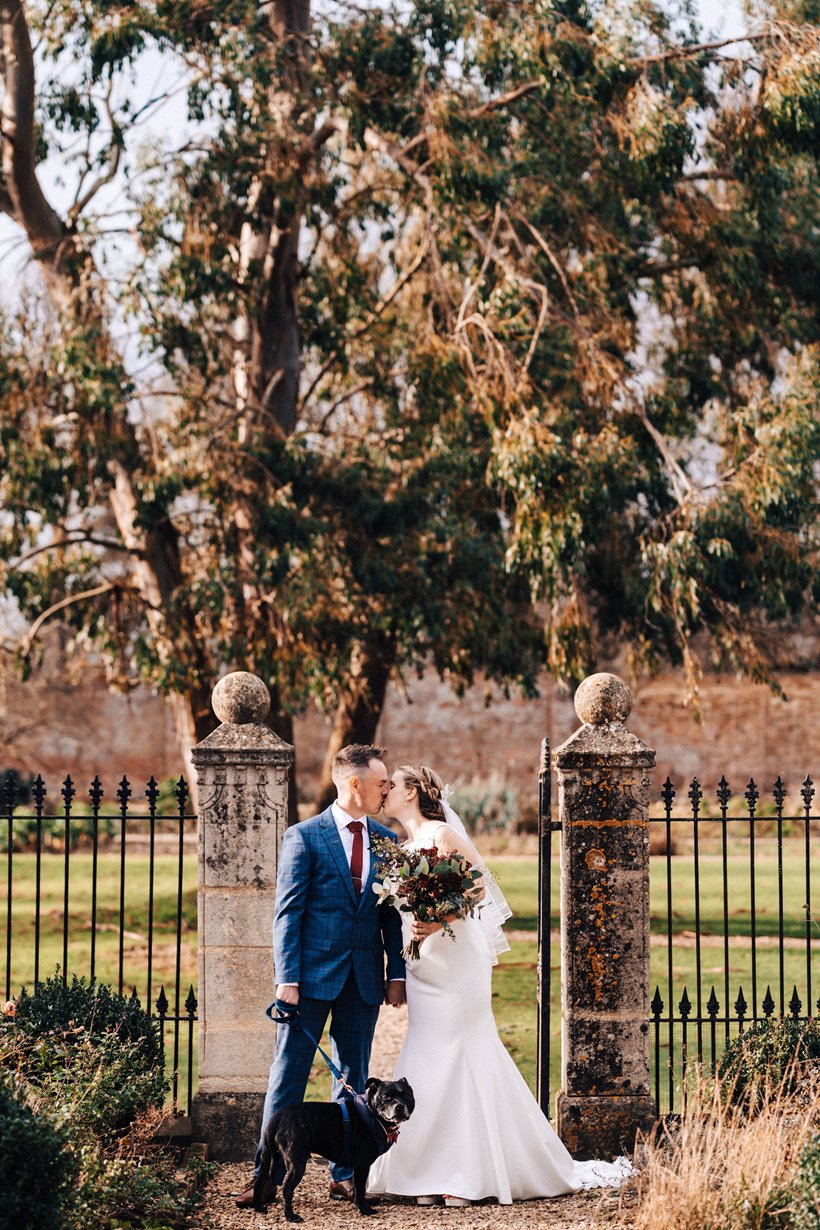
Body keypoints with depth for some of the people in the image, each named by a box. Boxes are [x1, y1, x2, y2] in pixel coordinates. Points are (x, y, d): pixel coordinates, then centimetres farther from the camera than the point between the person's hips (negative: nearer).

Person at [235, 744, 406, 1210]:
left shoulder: (387, 840, 9)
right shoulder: (305, 836, -5)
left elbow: (393, 915, 11)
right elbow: (288, 913, -7)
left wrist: (397, 973, 4)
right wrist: (287, 979, -13)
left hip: (364, 979, 4)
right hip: (313, 974, -4)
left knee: (353, 1079, 9)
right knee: (288, 1075, -2)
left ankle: (345, 1176, 16)